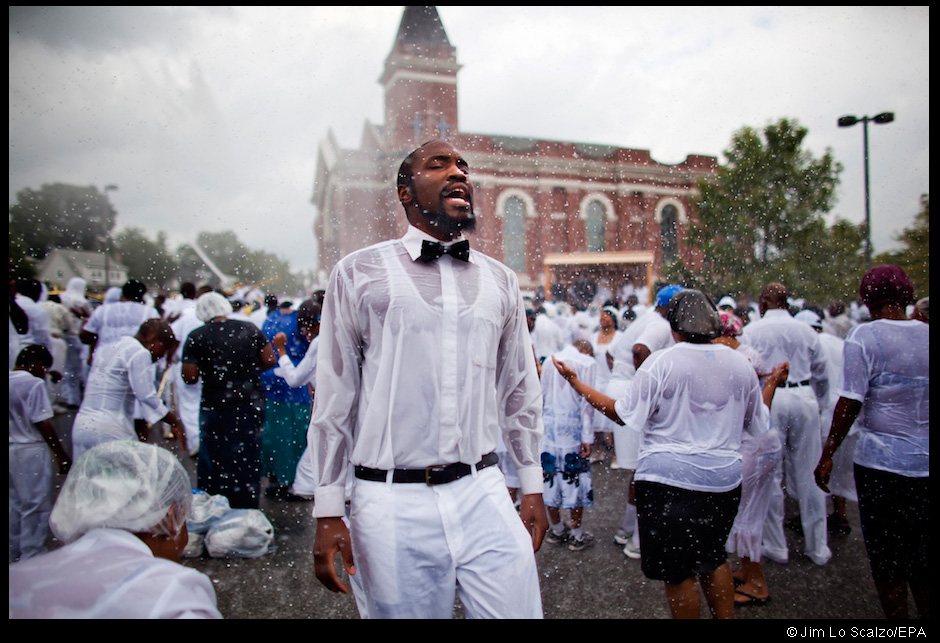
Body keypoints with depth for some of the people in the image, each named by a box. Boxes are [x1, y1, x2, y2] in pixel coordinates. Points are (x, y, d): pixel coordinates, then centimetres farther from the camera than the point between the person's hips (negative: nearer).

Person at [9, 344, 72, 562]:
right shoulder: (34, 384, -16)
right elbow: (42, 424, -17)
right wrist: (62, 456, -11)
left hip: (12, 450, 8)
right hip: (31, 451, -8)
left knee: (15, 504, 18)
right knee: (36, 506, 3)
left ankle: (15, 555, 29)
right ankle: (31, 558, 10)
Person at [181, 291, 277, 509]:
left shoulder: (196, 337, -5)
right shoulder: (250, 328, 1)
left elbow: (189, 377, -9)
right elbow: (270, 361, 0)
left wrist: (206, 369, 11)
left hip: (216, 407, -2)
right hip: (251, 404, 2)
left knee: (214, 459, 12)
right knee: (249, 458, 13)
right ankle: (247, 507, 22)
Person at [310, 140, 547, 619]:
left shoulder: (500, 281, 11)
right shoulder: (359, 273, 2)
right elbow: (334, 397, 2)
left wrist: (532, 488, 14)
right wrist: (329, 512, 1)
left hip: (483, 493, 3)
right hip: (392, 503, -2)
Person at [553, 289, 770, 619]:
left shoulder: (662, 362, -14)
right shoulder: (741, 364, 3)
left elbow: (623, 413, -12)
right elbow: (759, 425, 14)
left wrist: (575, 382, -4)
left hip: (669, 479, -6)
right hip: (724, 480, 6)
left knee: (677, 571, 9)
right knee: (712, 557, 26)